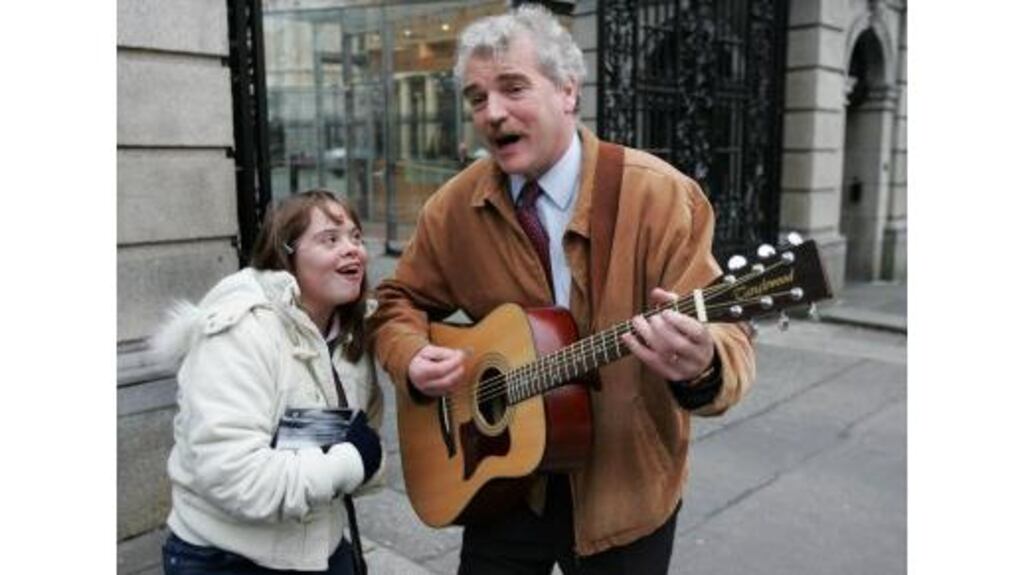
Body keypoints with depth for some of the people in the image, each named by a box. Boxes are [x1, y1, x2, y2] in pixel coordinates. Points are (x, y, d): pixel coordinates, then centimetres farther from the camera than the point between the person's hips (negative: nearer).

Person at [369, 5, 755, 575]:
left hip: (625, 492, -2)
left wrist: (701, 366, -43)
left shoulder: (658, 195, -17)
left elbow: (726, 335, -20)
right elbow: (402, 300, 8)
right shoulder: (454, 207, -5)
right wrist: (413, 360, -13)